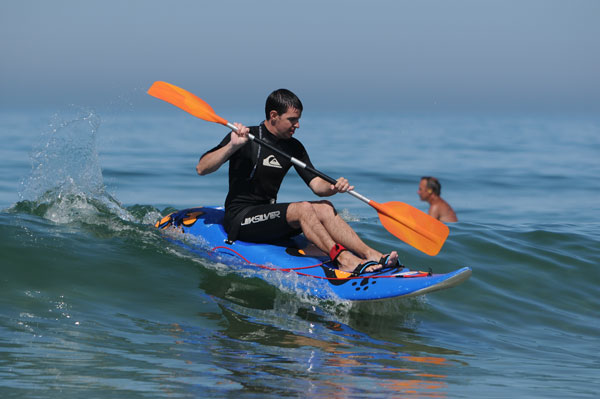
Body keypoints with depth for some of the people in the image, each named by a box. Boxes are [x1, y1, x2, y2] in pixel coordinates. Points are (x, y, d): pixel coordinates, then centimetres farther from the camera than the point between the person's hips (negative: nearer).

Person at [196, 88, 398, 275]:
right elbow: (201, 168, -14)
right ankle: (343, 259, -41)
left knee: (324, 207, -16)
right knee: (303, 208, -28)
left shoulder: (294, 147, 10)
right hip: (239, 219, -7)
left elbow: (317, 184, 4)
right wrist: (232, 146, -27)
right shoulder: (245, 138, -8)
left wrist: (333, 187, -19)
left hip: (269, 217, 7)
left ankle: (371, 255, -30)